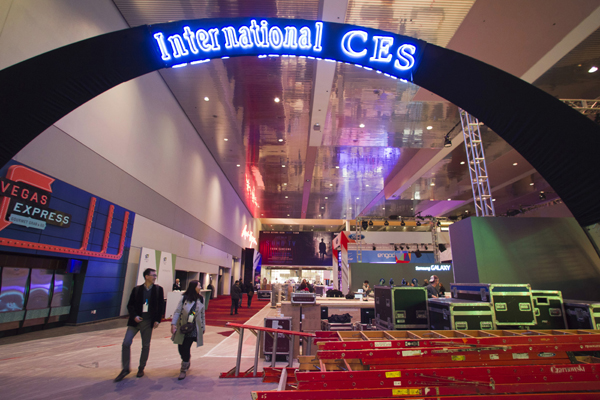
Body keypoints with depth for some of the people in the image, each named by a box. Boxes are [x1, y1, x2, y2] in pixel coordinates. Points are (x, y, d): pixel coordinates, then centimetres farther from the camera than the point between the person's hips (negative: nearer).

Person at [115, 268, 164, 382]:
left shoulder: (158, 289, -1)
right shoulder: (137, 289, 1)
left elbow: (161, 306, 2)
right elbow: (130, 305, 4)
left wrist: (157, 320, -4)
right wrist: (134, 316, -11)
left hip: (148, 321, 0)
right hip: (135, 320, 1)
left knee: (146, 346, 8)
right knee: (126, 343, -5)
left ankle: (141, 368, 27)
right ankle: (125, 369, 13)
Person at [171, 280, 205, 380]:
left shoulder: (201, 299, 3)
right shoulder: (184, 298, -4)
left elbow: (202, 314, 9)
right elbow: (177, 311, -4)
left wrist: (203, 327, 10)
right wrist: (173, 324, -13)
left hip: (194, 329, 0)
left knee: (186, 349, -3)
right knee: (181, 348, 7)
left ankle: (183, 369, 17)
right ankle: (186, 363, 36)